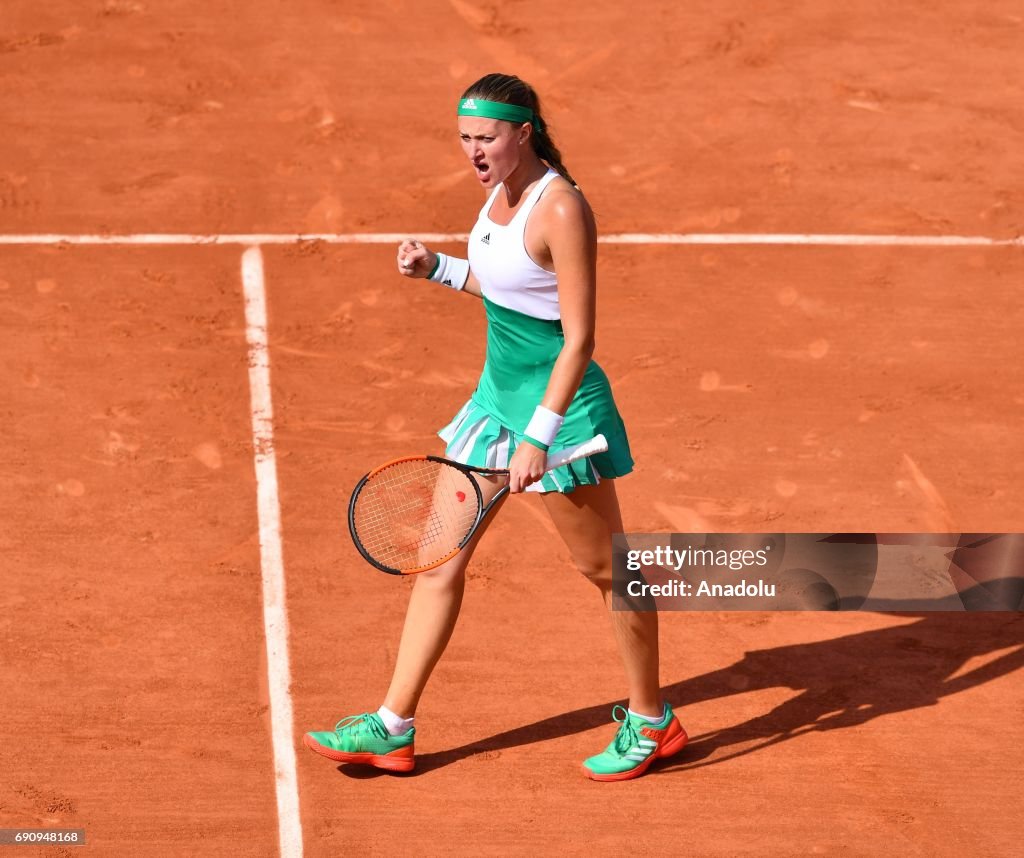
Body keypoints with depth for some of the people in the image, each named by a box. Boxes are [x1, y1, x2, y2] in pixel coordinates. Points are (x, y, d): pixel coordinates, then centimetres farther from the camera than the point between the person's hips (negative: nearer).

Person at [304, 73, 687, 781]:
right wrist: (437, 267, 9)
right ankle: (393, 728, 13)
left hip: (558, 404, -9)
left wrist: (539, 437, -24)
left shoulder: (561, 209, -21)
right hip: (498, 395, 9)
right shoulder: (502, 191, 5)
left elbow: (579, 338, -22)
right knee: (439, 557, 7)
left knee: (606, 569, 6)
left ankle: (651, 722, 24)